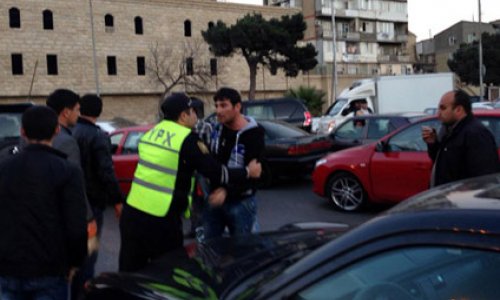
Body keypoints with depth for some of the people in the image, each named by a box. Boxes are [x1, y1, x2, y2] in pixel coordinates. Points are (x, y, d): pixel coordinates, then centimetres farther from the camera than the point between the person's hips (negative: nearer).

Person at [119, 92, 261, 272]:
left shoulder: (151, 133, 11)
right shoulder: (188, 140, -11)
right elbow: (215, 172, -8)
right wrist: (248, 172, 7)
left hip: (132, 211, 7)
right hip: (160, 219, -7)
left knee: (130, 271, 13)